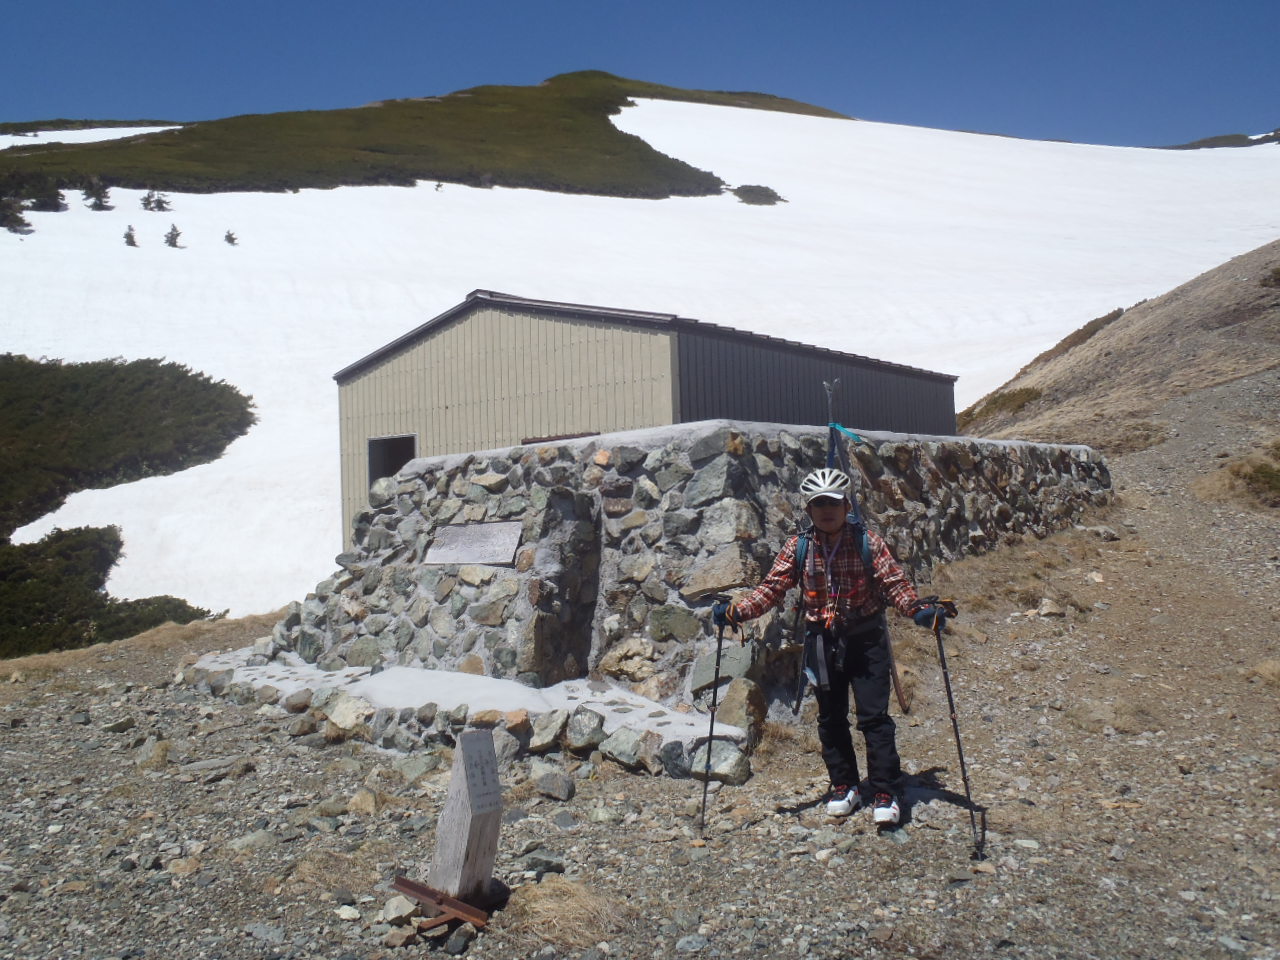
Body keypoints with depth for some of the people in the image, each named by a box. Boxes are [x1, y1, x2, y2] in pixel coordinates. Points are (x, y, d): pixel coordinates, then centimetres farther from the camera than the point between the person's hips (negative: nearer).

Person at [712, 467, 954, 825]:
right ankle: (844, 786, 29)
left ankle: (885, 793, 6)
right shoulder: (798, 547, -4)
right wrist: (735, 612, -18)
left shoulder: (868, 543, -10)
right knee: (831, 717, 13)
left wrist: (920, 609, -31)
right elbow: (772, 588, -5)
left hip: (866, 639, -3)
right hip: (822, 642, 3)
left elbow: (895, 584, -12)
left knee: (874, 715, -4)